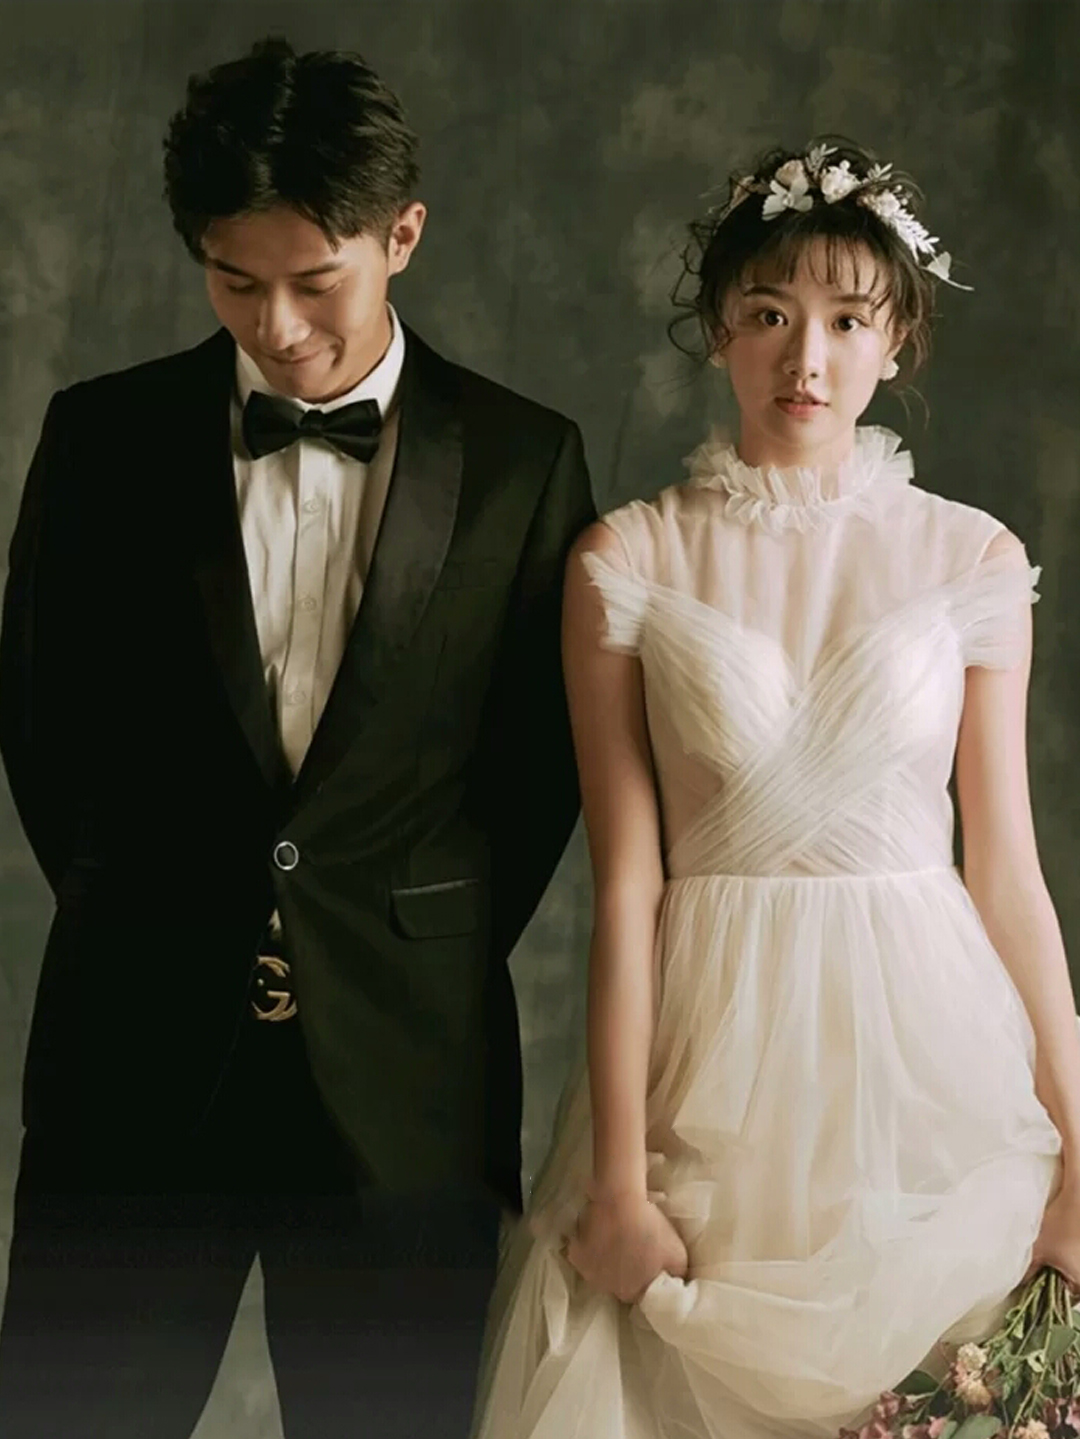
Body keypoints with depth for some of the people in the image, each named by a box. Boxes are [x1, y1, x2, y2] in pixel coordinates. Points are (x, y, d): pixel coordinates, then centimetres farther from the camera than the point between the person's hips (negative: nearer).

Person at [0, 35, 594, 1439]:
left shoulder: (524, 461, 0)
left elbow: (549, 747, 6)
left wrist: (439, 953, 4)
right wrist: (137, 917, 8)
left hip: (400, 1062, 0)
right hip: (137, 1053, 1)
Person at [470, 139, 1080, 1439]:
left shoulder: (974, 561, 2)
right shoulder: (626, 562, -2)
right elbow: (626, 881, -5)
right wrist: (618, 1179, -9)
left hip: (928, 1048, 1)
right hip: (716, 1050, -1)